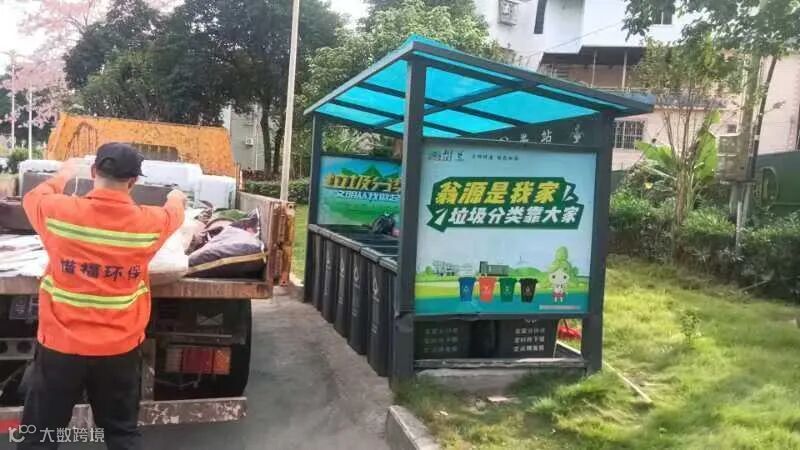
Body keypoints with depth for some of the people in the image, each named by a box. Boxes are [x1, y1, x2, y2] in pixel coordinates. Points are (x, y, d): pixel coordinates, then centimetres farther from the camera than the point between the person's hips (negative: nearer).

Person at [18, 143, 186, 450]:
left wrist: (64, 175, 31)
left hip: (60, 344, 0)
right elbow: (175, 213, 15)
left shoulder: (59, 212, -13)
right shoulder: (149, 223, -10)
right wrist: (176, 197, 38)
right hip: (120, 348, 1)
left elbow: (33, 197, 12)